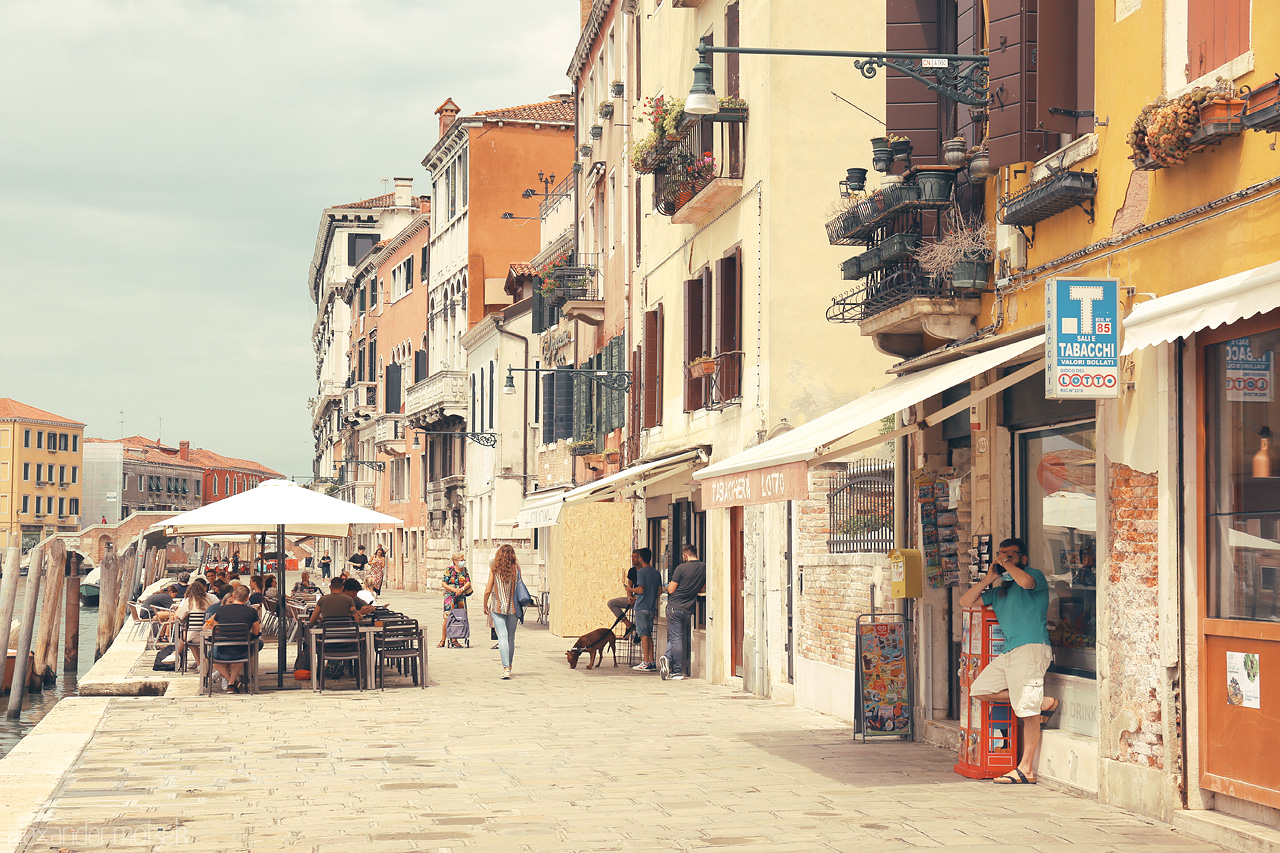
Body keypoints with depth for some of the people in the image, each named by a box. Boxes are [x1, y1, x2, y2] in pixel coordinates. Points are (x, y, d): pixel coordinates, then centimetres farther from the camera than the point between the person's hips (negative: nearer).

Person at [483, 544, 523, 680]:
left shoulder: (494, 569, -5)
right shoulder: (516, 568, -2)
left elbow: (488, 590, -4)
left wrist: (485, 606, 10)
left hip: (497, 607, -2)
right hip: (513, 607, 2)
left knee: (502, 636, -7)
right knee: (511, 637, 15)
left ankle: (506, 668, -19)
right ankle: (509, 665, 29)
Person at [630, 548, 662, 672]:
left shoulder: (641, 572, -11)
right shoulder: (656, 573, 10)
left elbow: (641, 589, -17)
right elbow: (660, 591, 11)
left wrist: (631, 589, 0)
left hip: (642, 607, -7)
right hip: (652, 607, 7)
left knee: (643, 634, -5)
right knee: (648, 635, 12)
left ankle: (646, 662, -7)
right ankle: (651, 662, 10)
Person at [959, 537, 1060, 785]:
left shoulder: (1035, 575, 2)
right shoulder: (999, 589, 24)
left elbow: (1025, 581, -23)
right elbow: (966, 601, 23)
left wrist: (1007, 564, -6)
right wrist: (990, 577, 14)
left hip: (1031, 648, -9)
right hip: (1009, 652, 9)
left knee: (1028, 710, -11)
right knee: (979, 690, 6)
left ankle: (1026, 769, -10)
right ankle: (1043, 703, 6)